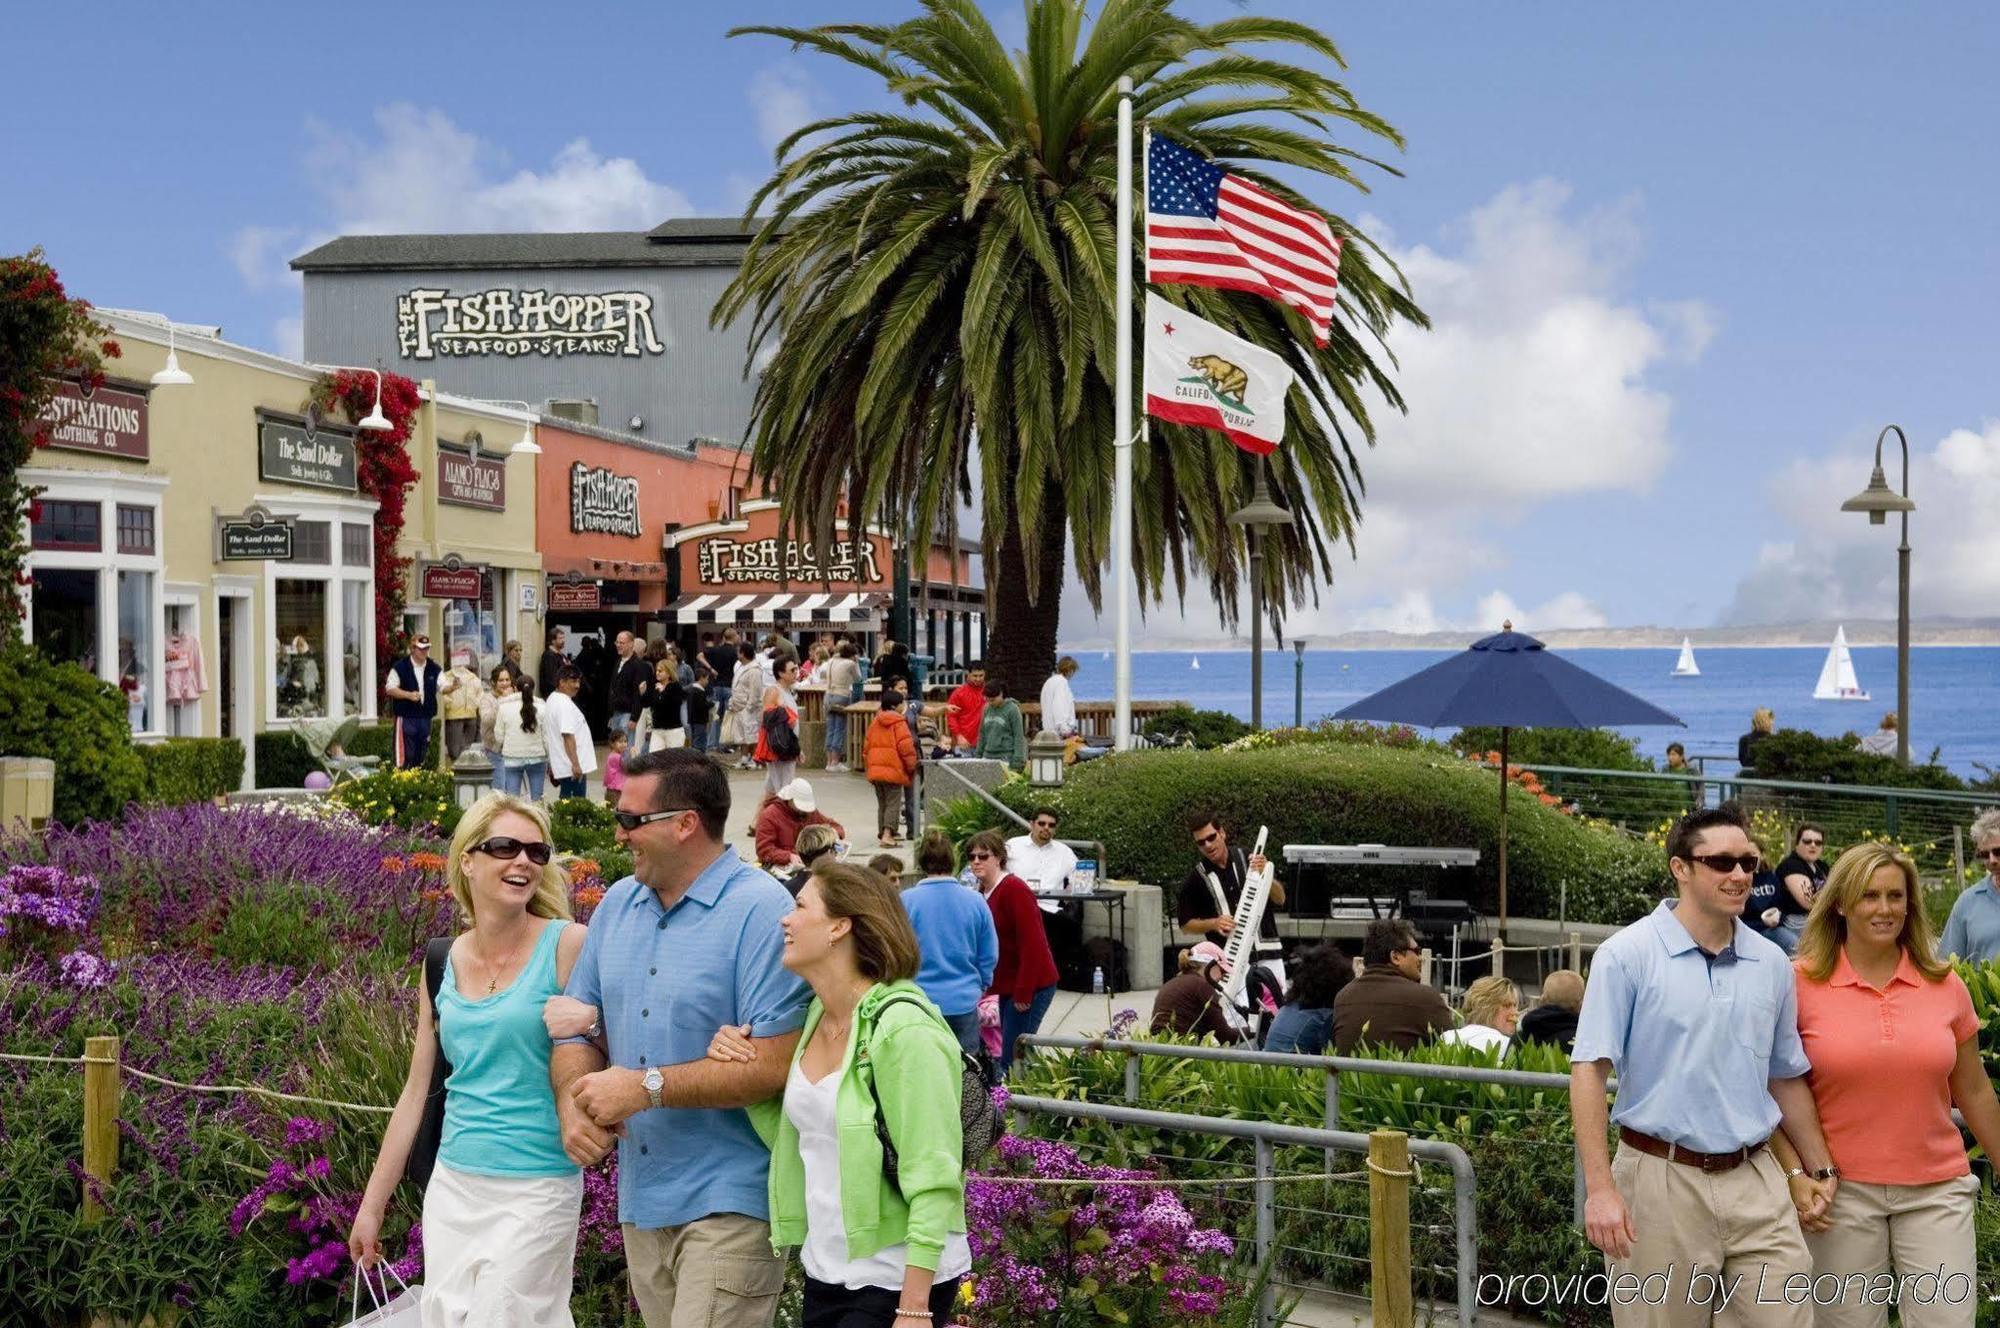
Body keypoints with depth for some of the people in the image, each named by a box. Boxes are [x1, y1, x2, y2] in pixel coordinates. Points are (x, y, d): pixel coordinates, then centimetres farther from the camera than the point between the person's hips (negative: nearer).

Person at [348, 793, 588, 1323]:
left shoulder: (569, 946, -9)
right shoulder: (444, 963, 5)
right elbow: (416, 1092, 12)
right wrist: (372, 1204, 14)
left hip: (535, 1189, -5)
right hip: (452, 1186, 5)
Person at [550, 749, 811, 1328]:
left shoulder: (761, 911, -14)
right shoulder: (618, 904, 10)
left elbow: (774, 1063, -21)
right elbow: (576, 1024, 13)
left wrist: (647, 1086, -18)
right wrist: (573, 1104, -8)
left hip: (729, 1202, -7)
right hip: (640, 1199, 7)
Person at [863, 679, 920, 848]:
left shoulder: (875, 722, 14)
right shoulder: (899, 722, -7)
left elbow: (866, 747, 17)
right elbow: (906, 746, -13)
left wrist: (868, 768, 24)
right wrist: (911, 766, -2)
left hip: (874, 770, 7)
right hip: (894, 769, -7)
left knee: (882, 803, 17)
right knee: (893, 803, -5)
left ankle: (883, 833, 22)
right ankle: (887, 835, -17)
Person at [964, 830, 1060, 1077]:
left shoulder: (1015, 890, -16)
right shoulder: (983, 892, 10)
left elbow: (1032, 944, -20)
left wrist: (1023, 992, -21)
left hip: (1032, 985, -9)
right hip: (1008, 986, 9)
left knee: (1011, 1059, -10)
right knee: (1010, 1056, 11)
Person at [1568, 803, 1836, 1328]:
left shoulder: (1772, 963, 9)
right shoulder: (1627, 955, -7)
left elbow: (1787, 1078, 18)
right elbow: (1589, 1069, -11)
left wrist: (1820, 1169, 15)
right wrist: (1600, 1188, -17)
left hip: (1756, 1181, 4)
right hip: (1662, 1180, -4)